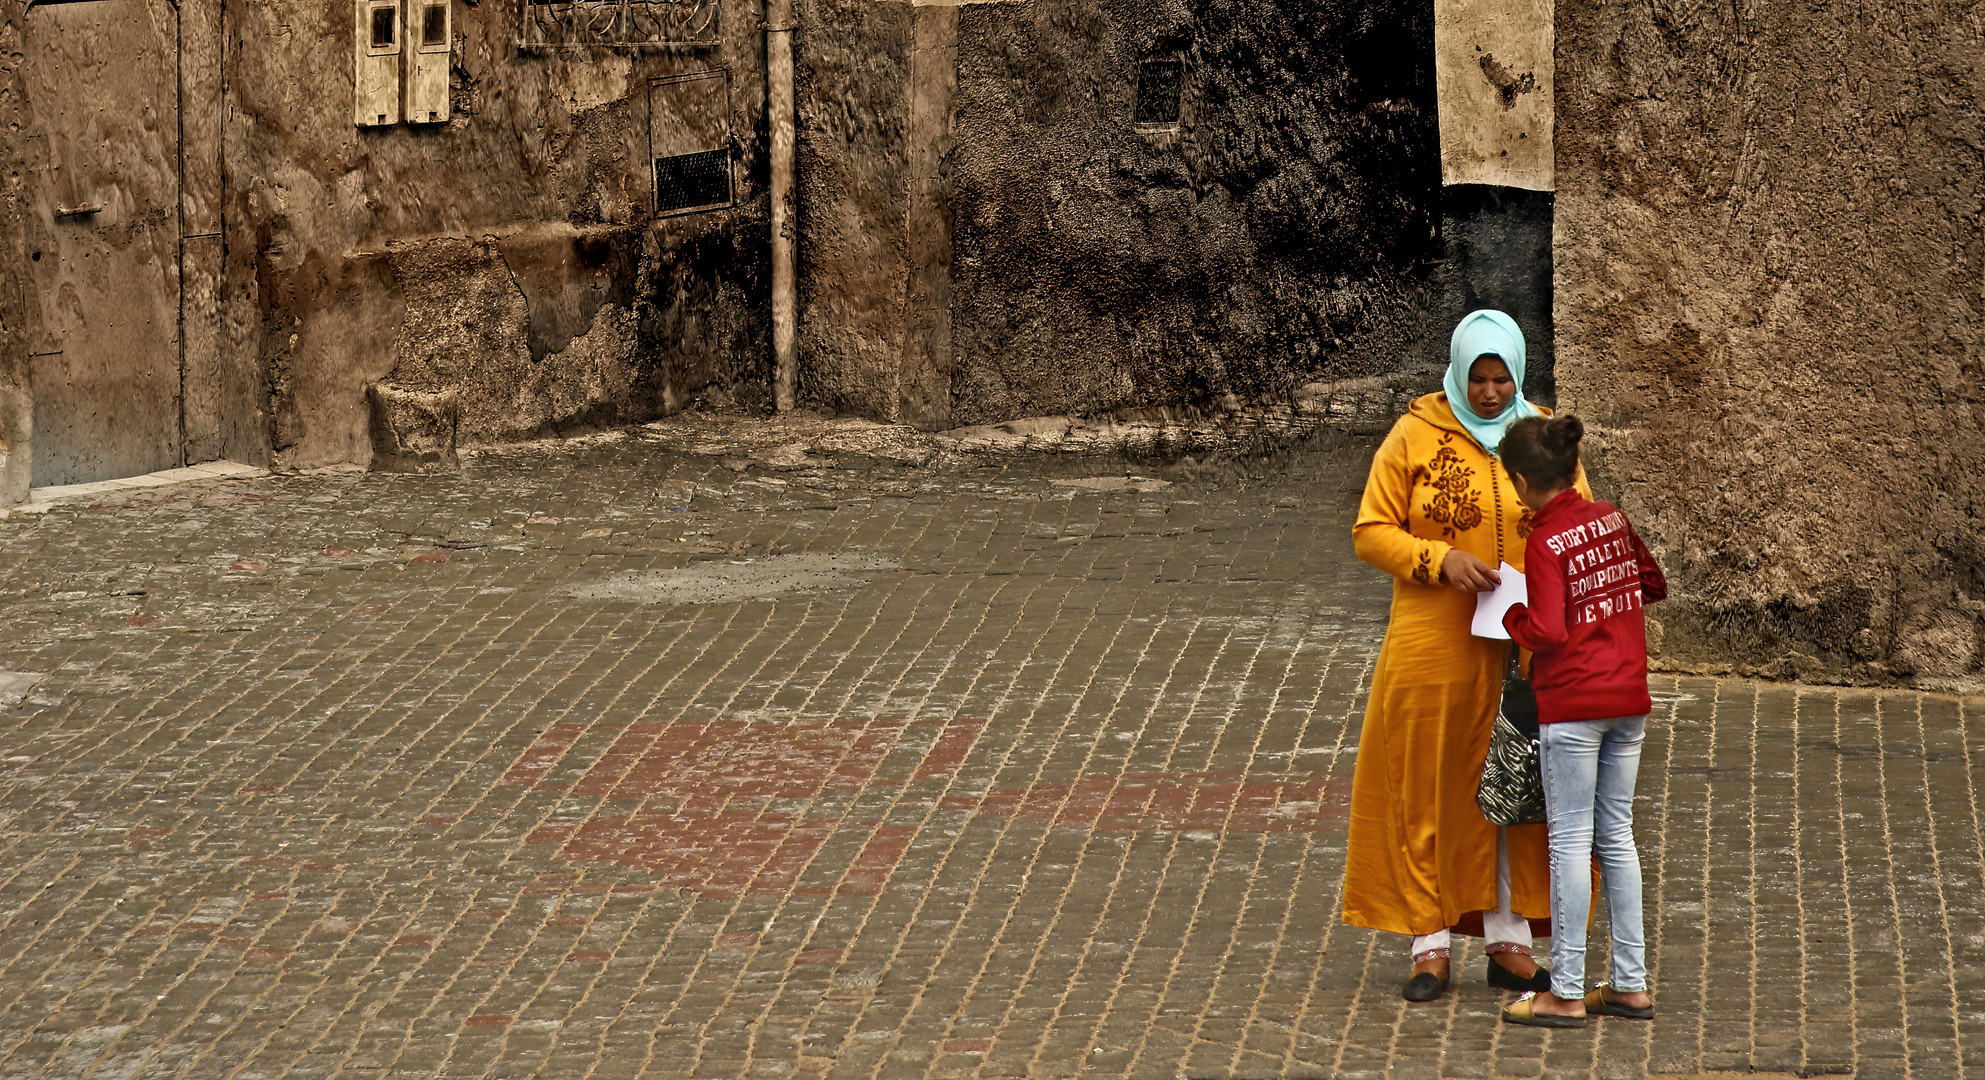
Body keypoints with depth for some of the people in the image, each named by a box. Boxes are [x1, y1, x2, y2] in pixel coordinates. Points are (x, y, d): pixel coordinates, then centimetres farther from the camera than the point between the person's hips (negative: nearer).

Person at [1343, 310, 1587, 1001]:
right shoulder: (1415, 436, -2)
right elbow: (1371, 531, -3)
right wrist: (1440, 560, -18)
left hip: (1522, 650, 2)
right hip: (1434, 647, -2)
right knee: (1427, 790, 2)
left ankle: (1509, 943, 16)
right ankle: (1430, 948, 9)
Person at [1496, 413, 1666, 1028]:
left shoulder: (1545, 542, -14)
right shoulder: (1611, 520, 6)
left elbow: (1547, 632, -19)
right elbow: (1653, 584, 19)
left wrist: (1511, 616, -1)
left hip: (1571, 705, -7)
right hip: (1629, 698, 7)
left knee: (1570, 840, -2)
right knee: (1616, 835, 13)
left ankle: (1567, 994, 1)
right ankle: (1631, 984, 16)